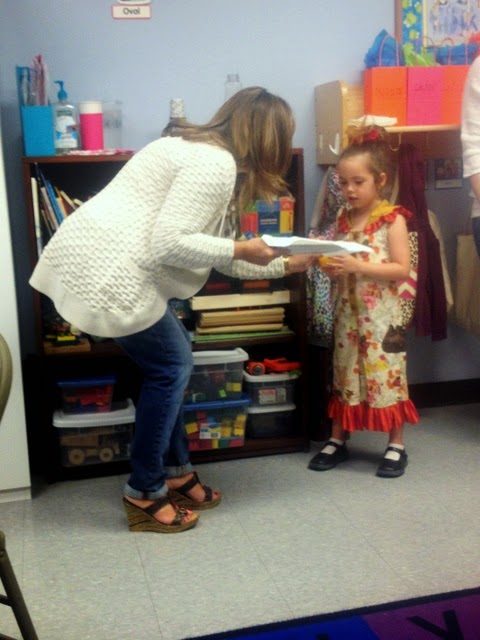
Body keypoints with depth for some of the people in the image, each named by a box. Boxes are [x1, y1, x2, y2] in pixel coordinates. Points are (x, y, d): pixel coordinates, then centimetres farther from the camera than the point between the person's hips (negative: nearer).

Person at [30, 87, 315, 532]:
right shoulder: (216, 162, -13)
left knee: (170, 363, 16)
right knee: (170, 367, 1)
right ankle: (144, 495, 14)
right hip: (106, 272, -10)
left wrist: (284, 264, 24)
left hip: (97, 262, 10)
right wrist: (241, 249, -10)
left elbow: (217, 258, 21)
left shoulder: (202, 151, 20)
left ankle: (175, 474, 29)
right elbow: (169, 243, -21)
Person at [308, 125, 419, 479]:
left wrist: (359, 266, -23)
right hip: (347, 312, 6)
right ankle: (338, 441, 25)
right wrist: (329, 265, -10)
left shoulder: (393, 219, -9)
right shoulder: (343, 219, 7)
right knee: (344, 374, 13)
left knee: (388, 376, 2)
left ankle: (396, 446, 15)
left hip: (381, 315, -5)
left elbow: (401, 269, -15)